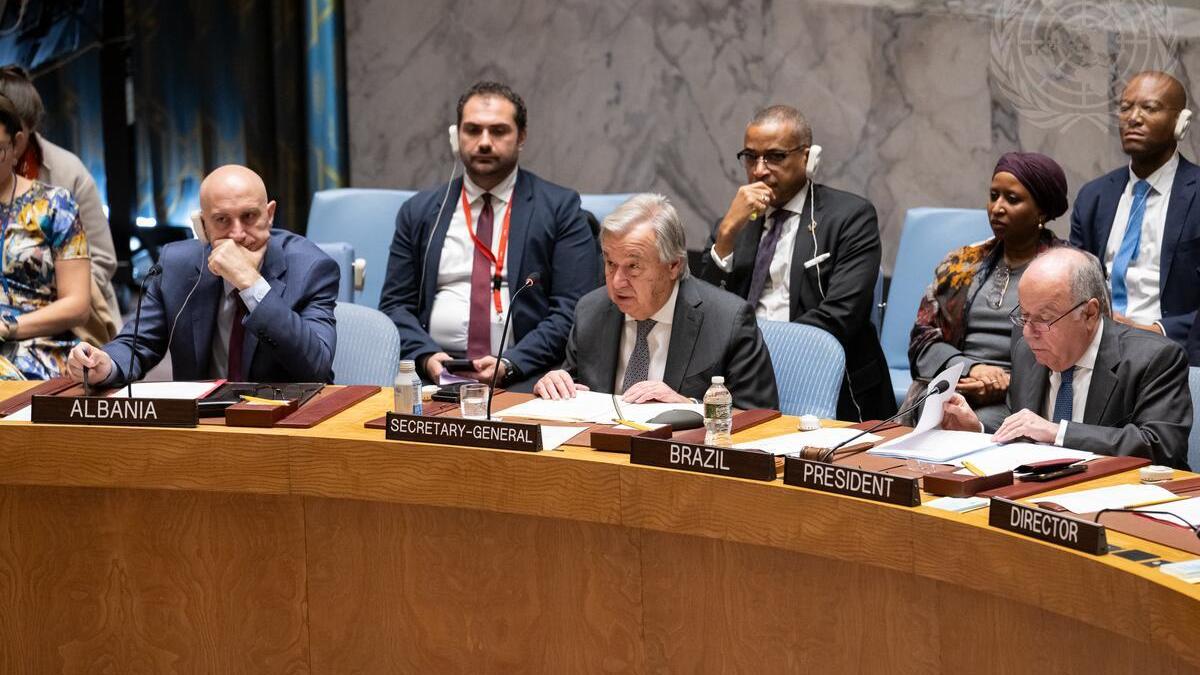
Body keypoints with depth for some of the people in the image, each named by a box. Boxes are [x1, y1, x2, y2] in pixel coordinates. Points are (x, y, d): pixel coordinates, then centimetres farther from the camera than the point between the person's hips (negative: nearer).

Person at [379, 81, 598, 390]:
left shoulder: (560, 208, 6)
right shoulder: (418, 212, 15)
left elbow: (573, 309, -1)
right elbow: (395, 304, 13)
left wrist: (510, 364, -14)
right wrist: (426, 355, -7)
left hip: (522, 377, -2)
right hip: (437, 372, 2)